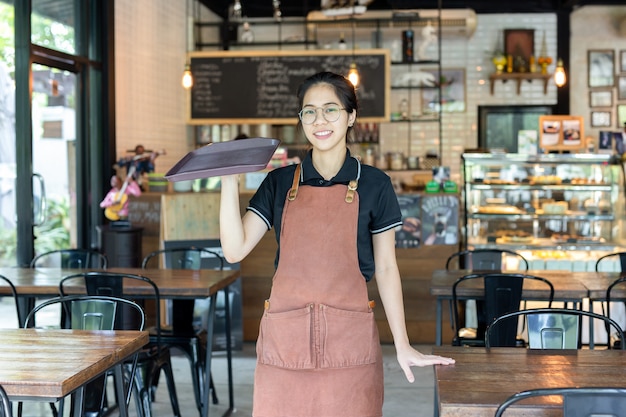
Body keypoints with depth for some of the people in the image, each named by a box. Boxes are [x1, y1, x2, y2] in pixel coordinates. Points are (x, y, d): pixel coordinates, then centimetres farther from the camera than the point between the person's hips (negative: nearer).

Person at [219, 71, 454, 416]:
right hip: (285, 339, 2)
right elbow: (235, 250, -3)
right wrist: (229, 180, -11)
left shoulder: (374, 185, 1)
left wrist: (403, 347, 3)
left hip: (348, 340, -1)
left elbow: (385, 269, 4)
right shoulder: (279, 183, 6)